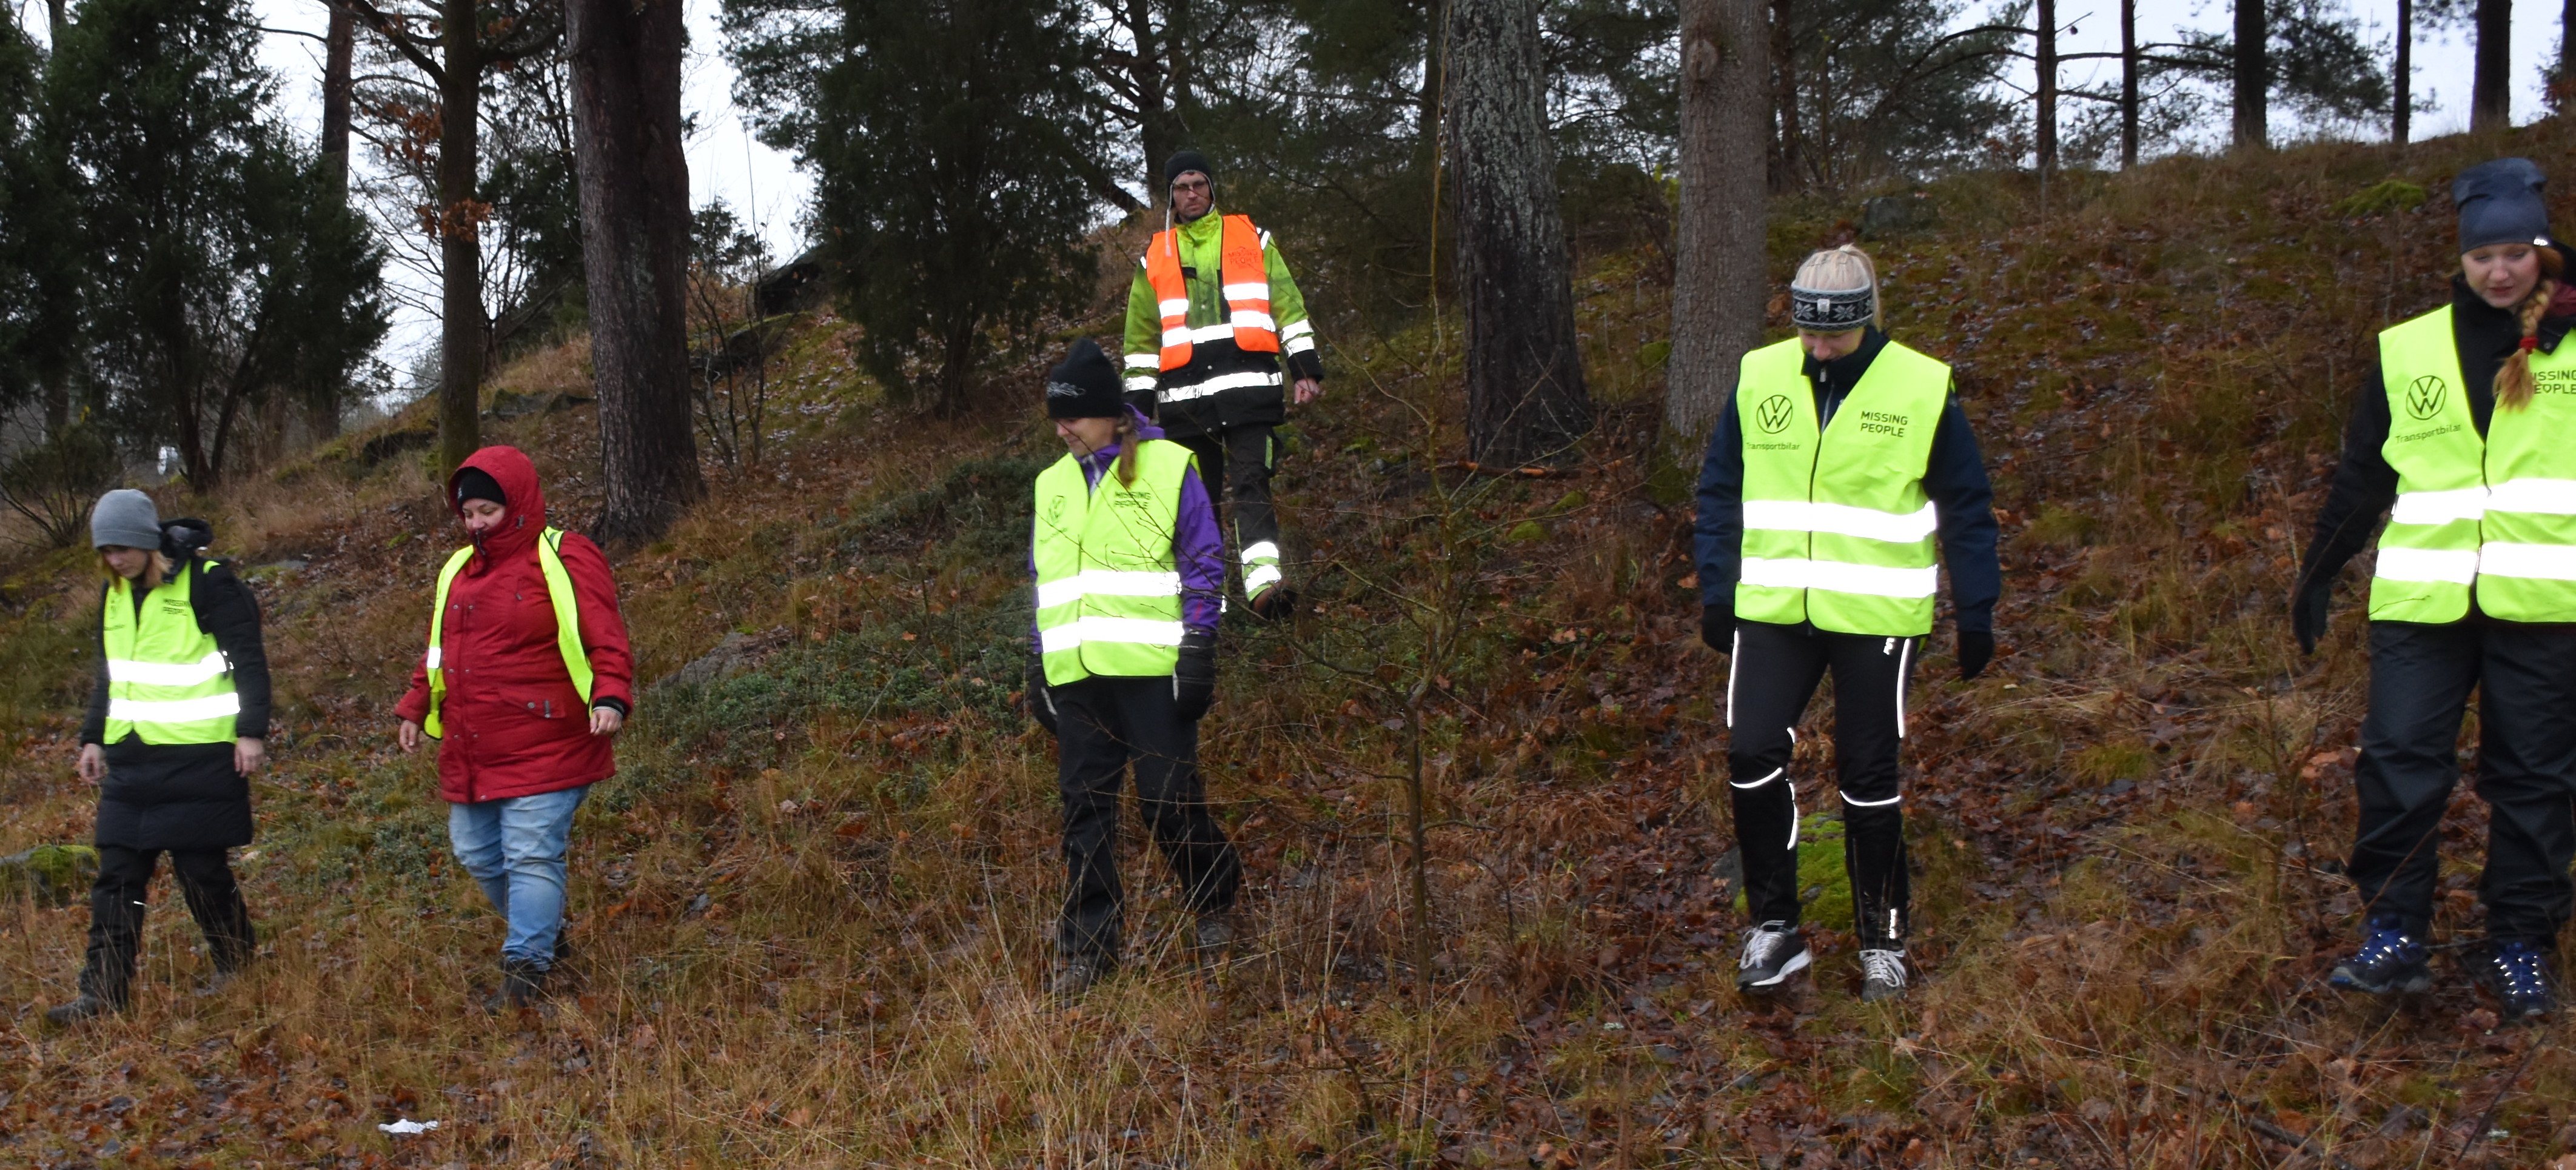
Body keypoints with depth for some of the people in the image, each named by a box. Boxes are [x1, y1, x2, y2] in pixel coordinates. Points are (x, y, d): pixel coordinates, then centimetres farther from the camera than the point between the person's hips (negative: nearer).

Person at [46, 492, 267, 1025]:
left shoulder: (209, 583, -11)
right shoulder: (114, 594, 12)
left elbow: (249, 659, -10)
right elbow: (110, 675, 22)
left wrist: (251, 731, -14)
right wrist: (93, 738, 20)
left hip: (199, 757, -7)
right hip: (131, 758, 7)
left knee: (202, 870, 0)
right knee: (118, 874, 3)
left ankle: (238, 966, 18)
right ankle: (104, 991, 5)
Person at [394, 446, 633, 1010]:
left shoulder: (567, 560, -7)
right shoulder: (458, 571, 15)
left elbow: (605, 640, -14)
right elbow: (439, 650, 25)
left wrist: (609, 696, -29)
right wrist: (416, 708, 21)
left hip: (542, 750, -8)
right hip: (469, 752, 8)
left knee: (531, 857, -10)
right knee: (476, 853, 13)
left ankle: (527, 967, -4)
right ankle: (542, 927, 32)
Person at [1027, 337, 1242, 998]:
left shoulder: (1168, 468, 0)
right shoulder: (1053, 485, 16)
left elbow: (1204, 564, -1)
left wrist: (1198, 652, -7)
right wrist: (1038, 668, 16)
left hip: (1151, 669, -5)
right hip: (1076, 674, 5)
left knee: (1169, 801, -1)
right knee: (1084, 808, 3)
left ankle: (1215, 903, 24)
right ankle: (1088, 945, 10)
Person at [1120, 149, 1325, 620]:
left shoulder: (1252, 239, 16)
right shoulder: (1155, 257, 19)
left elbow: (1288, 305, 13)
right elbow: (1141, 337, 21)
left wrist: (1306, 366, 2)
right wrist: (1138, 401, 14)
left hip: (1247, 387, -2)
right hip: (1184, 395, 2)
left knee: (1250, 484, -16)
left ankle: (1263, 581, -29)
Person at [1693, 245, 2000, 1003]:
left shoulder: (1921, 389, -4)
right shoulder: (1759, 379, 3)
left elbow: (1967, 509, 3)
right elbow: (1720, 492, 11)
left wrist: (1976, 615, 2)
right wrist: (1716, 593, 7)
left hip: (1876, 617, -2)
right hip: (1771, 610, 2)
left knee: (1868, 777, 3)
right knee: (1752, 755, -8)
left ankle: (1883, 941, 20)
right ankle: (1773, 929, 8)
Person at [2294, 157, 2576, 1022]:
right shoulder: (2408, 351, 7)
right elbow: (2361, 473, 12)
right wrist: (2319, 573, 12)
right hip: (2423, 600, 1)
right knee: (2398, 763, -5)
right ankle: (2394, 934, 6)